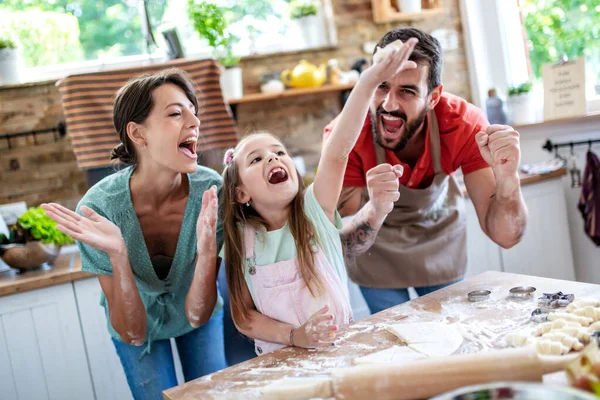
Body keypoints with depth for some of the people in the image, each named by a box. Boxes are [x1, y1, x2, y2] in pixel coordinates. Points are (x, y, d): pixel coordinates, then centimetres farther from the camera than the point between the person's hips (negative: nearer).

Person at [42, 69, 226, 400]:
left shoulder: (211, 191, -31)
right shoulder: (100, 206, -32)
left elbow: (197, 314, -26)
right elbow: (132, 333, -28)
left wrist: (207, 247, -44)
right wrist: (118, 256, -44)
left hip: (202, 315, 1)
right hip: (135, 323, -1)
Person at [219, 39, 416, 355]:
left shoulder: (314, 209, -6)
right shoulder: (240, 240, -4)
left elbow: (337, 153, -21)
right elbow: (243, 315, -2)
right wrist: (293, 335, -17)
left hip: (339, 349, -1)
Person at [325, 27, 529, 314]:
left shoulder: (464, 124, -30)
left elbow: (505, 236, -30)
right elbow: (342, 244, -31)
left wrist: (506, 177, -50)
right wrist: (375, 211, -53)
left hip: (441, 240, 2)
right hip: (378, 248, -1)